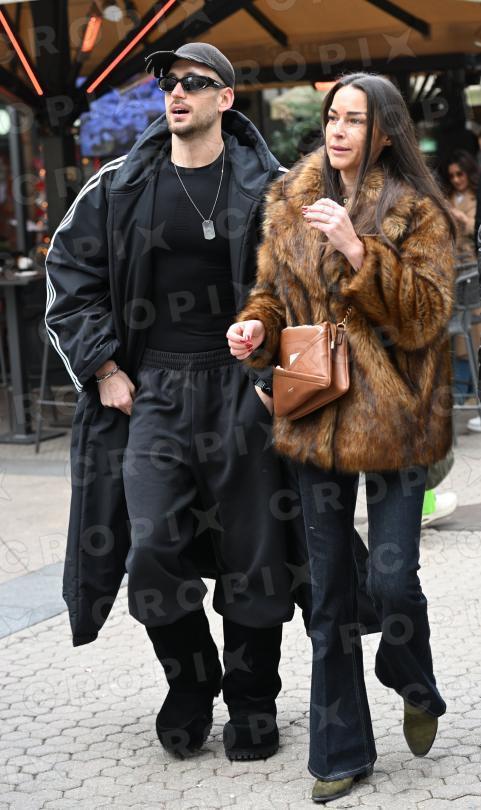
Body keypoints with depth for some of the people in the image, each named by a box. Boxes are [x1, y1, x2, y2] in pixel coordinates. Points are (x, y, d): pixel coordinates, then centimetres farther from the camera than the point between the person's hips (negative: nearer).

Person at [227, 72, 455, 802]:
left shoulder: (417, 213, -5)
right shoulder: (292, 206, 7)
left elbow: (427, 313, -14)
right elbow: (273, 291, 16)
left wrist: (359, 252, -24)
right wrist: (256, 329, -5)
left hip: (391, 418, -4)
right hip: (317, 415, 4)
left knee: (392, 578, -6)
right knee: (330, 591, 9)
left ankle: (417, 690, 29)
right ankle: (341, 750, 21)